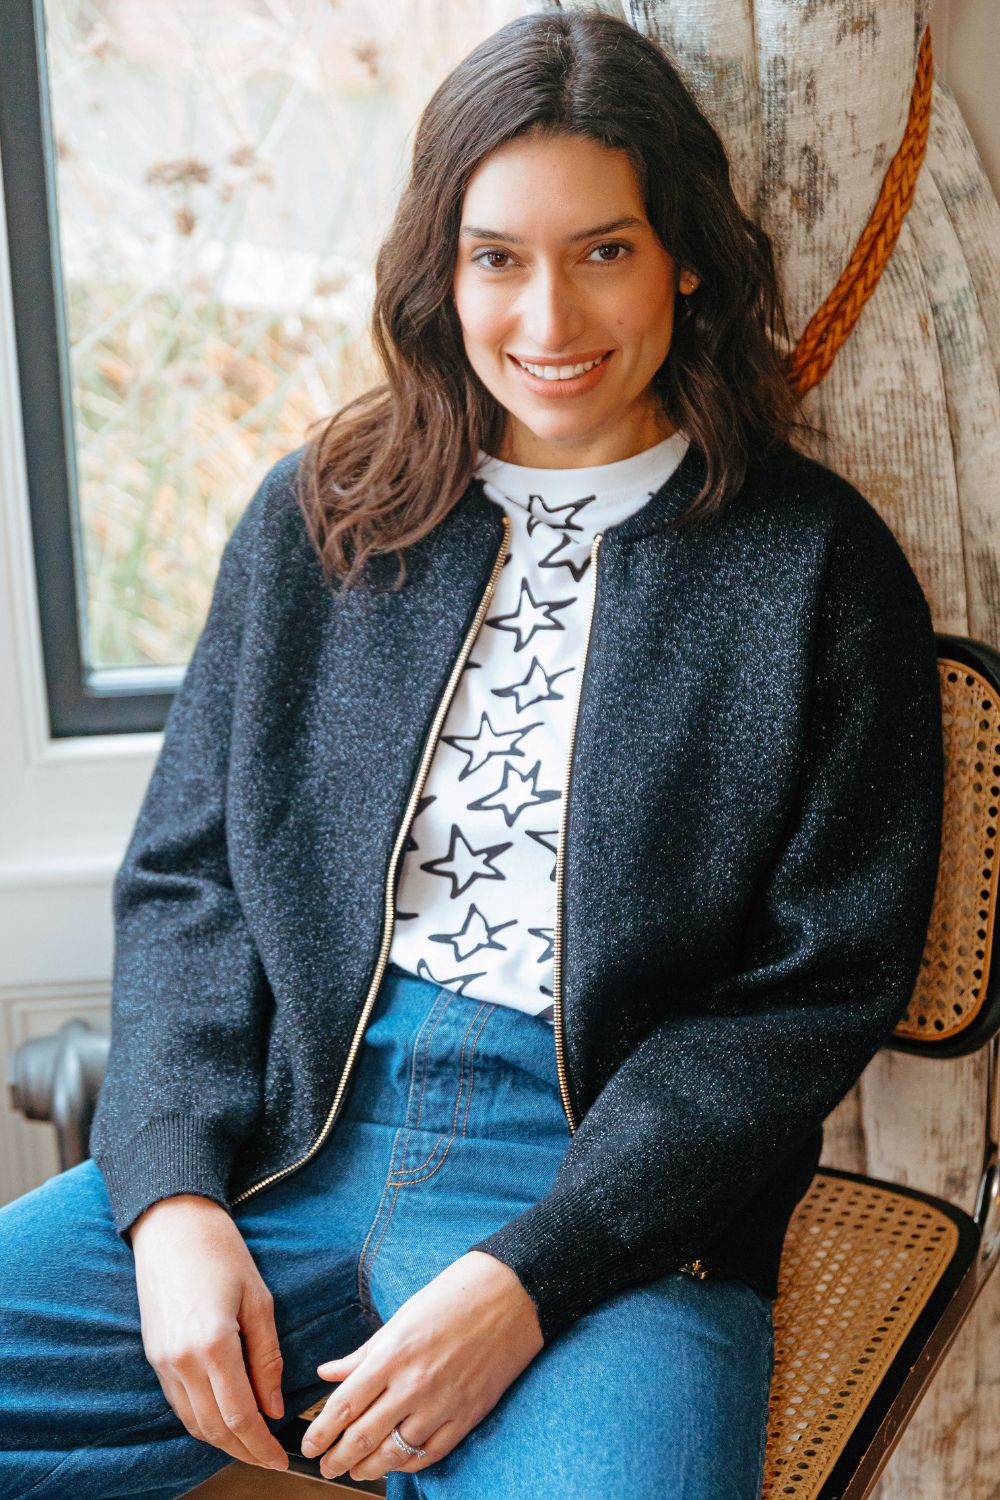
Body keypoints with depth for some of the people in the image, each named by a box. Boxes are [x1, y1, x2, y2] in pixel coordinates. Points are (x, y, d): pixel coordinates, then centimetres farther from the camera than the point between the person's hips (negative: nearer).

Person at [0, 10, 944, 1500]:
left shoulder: (820, 565, 0)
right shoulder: (317, 517, 10)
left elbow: (819, 987, -4)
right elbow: (187, 875, 10)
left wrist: (528, 1279, -13)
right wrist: (176, 1196, -6)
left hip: (612, 1190, -3)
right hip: (283, 1138, 4)